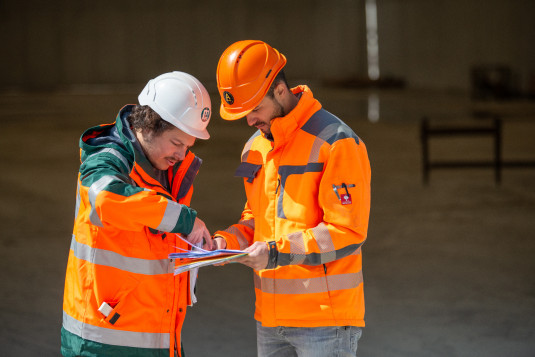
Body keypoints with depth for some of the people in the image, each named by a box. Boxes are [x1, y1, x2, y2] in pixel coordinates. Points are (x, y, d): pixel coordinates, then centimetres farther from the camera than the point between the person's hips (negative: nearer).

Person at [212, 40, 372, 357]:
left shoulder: (337, 143, -12)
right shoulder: (255, 147, 14)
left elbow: (348, 232, -16)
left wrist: (277, 252, -21)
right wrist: (227, 241, 4)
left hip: (326, 318, -7)